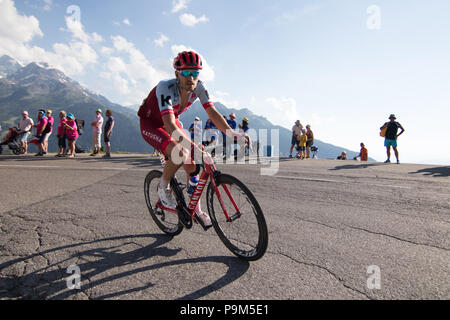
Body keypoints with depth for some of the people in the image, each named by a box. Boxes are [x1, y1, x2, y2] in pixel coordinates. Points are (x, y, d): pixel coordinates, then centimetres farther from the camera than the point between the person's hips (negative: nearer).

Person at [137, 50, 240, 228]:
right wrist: (192, 145, -59)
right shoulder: (165, 88, -36)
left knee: (192, 164, -7)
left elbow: (212, 112, -22)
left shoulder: (198, 87, -19)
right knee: (181, 153, -33)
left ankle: (196, 209, 10)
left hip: (171, 122, 6)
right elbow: (169, 125, -46)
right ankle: (163, 187, -5)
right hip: (150, 124, -5)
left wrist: (230, 132, -37)